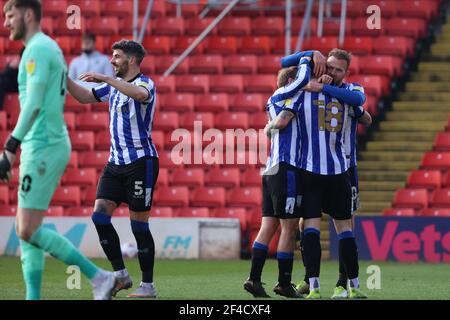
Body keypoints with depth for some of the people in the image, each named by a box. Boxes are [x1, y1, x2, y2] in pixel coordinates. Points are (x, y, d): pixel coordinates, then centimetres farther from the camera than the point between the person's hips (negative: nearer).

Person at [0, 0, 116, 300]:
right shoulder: (50, 48, 19)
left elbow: (33, 104, -22)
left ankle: (99, 277, -11)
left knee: (28, 230, -11)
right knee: (27, 230, 9)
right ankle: (33, 299, 6)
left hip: (43, 148, -10)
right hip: (49, 144, 10)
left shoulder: (38, 49, -12)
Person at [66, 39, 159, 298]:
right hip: (116, 162, 8)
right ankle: (121, 274, 4)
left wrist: (105, 79, -35)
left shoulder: (145, 83, -10)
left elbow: (141, 94, -34)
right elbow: (85, 96, 24)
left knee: (139, 225, -5)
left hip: (141, 162, -8)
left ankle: (148, 285, 4)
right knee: (100, 215, -4)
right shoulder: (114, 85, 16)